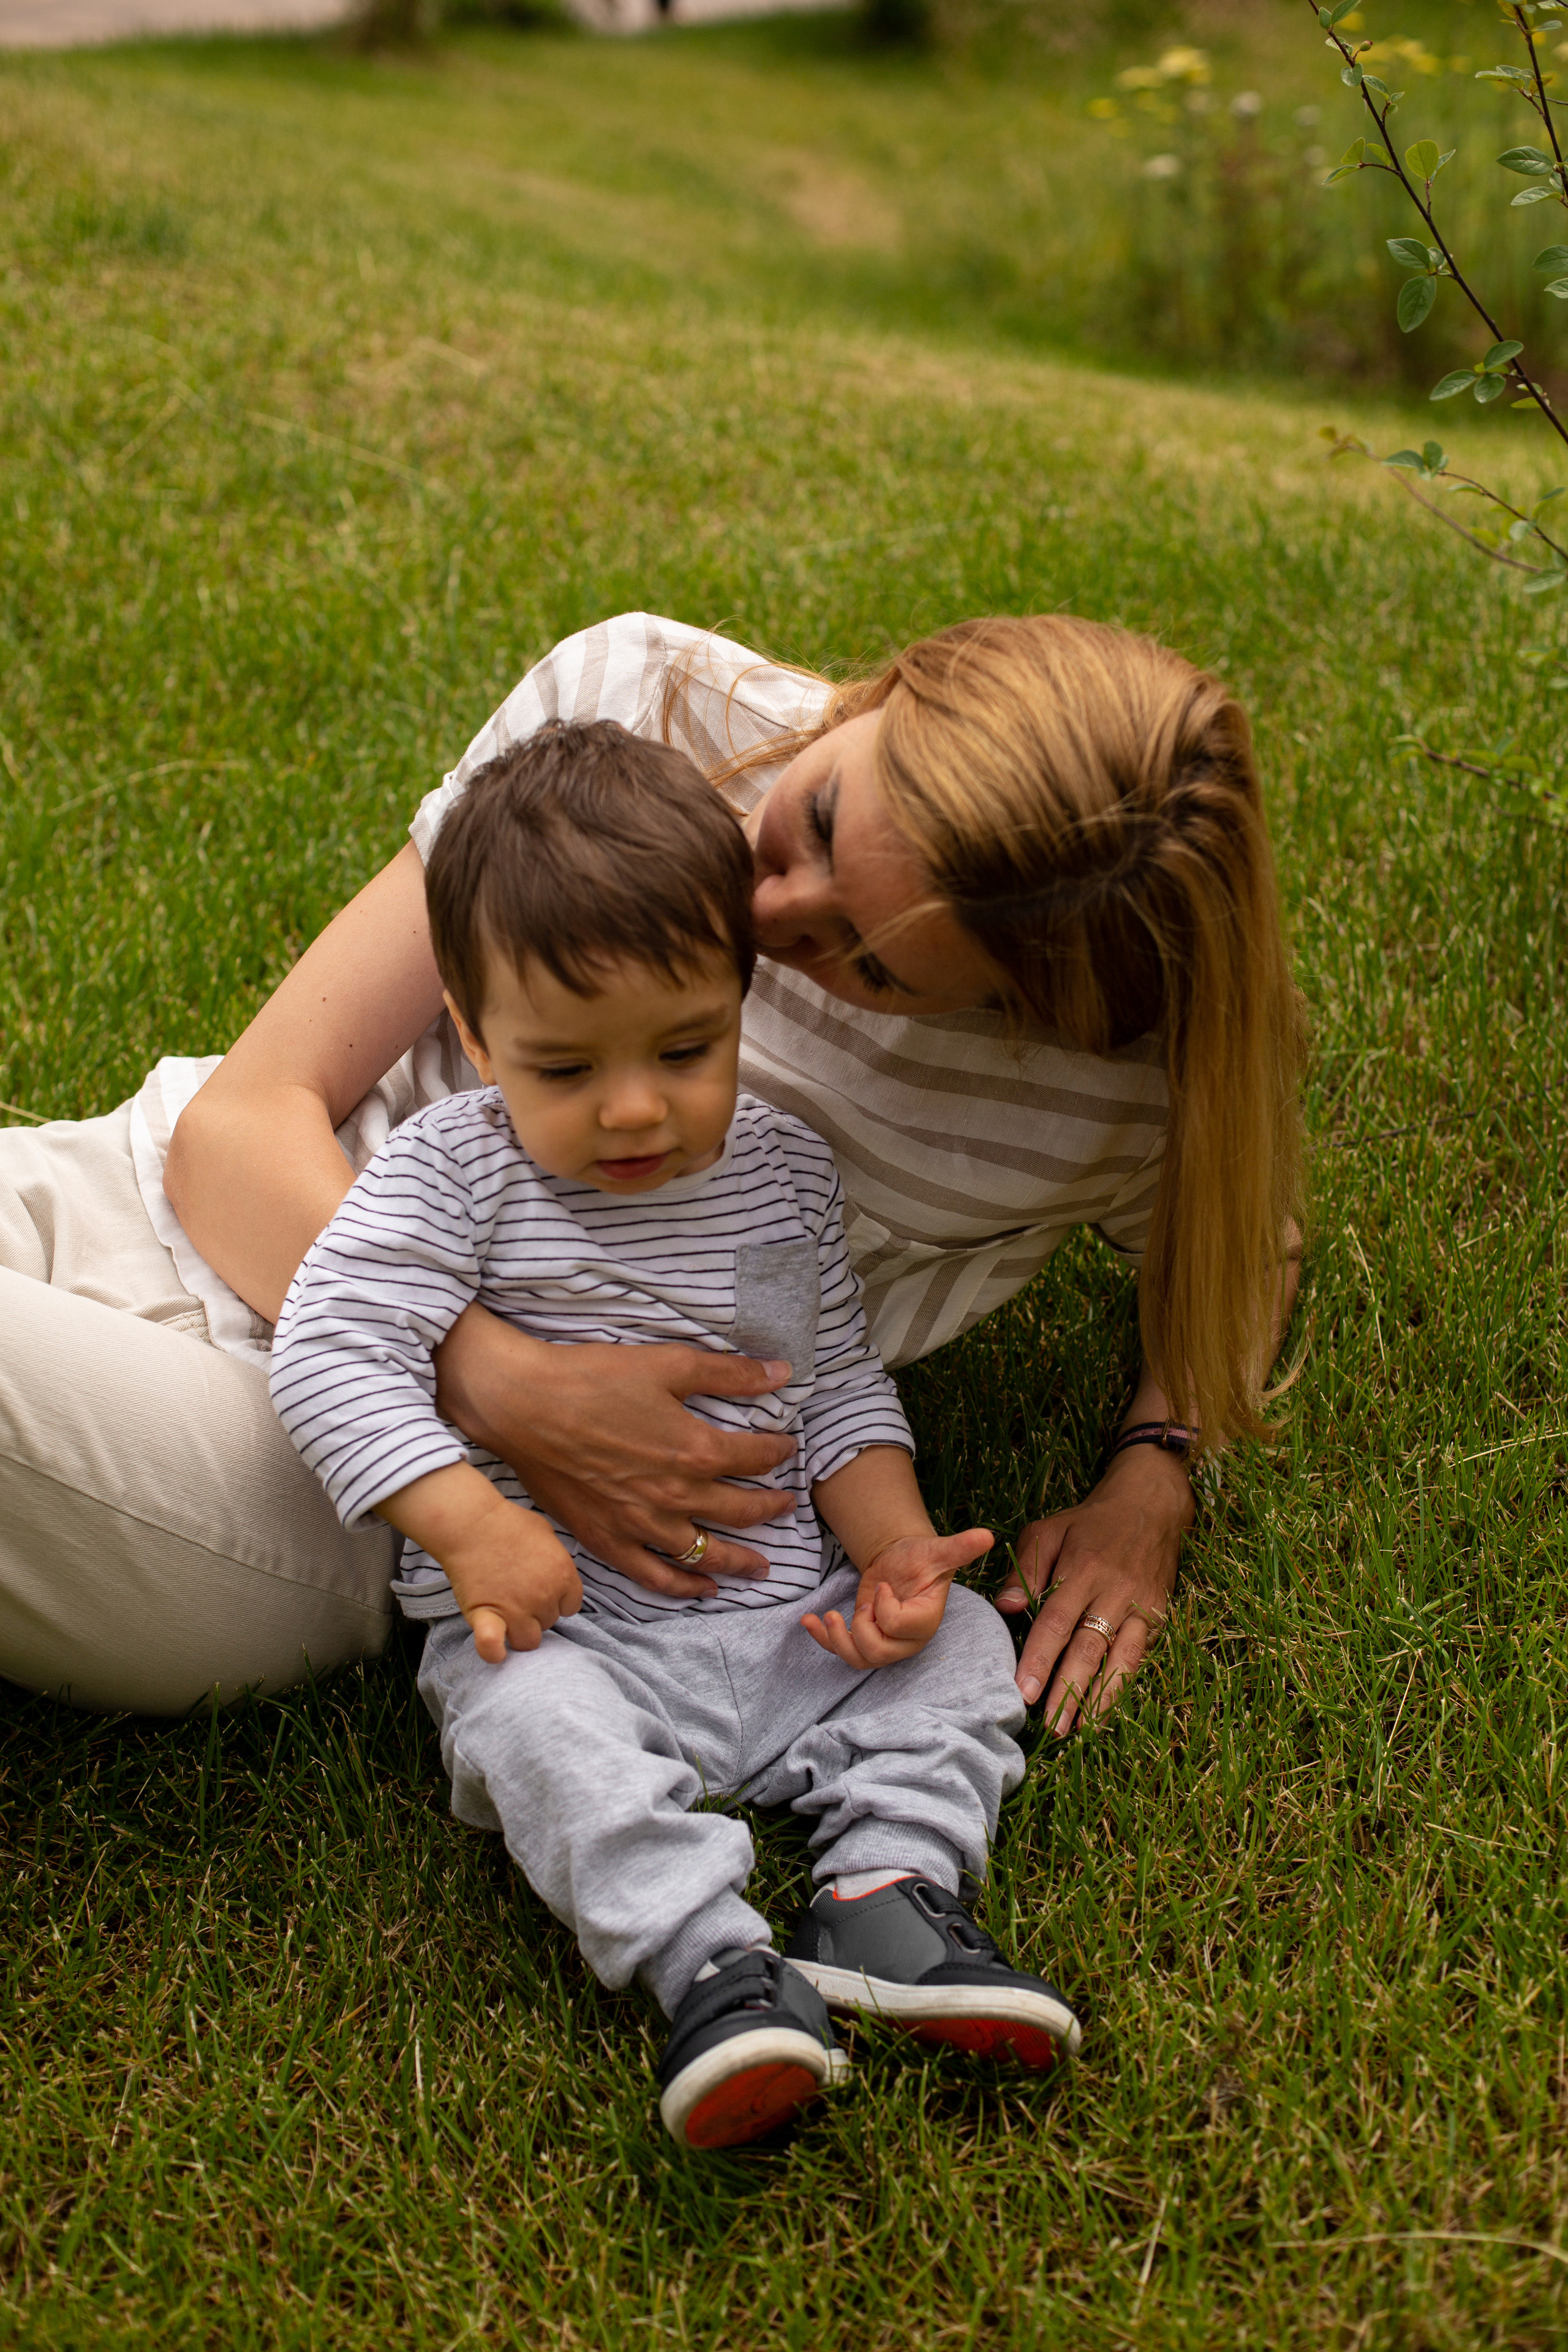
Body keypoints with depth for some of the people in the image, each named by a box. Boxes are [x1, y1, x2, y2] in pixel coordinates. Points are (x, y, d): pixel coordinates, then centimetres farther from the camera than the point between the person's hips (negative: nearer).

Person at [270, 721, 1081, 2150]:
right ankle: (712, 1966, -37)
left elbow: (843, 1388, 13)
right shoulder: (456, 1172, -7)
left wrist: (895, 1546, -4)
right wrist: (469, 1522, -26)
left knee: (964, 1644, -8)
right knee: (535, 1724, -33)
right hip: (569, 1625, -4)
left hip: (785, 1615, 5)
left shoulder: (787, 1167, 6)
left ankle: (884, 1895, -18)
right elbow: (332, 1351, -15)